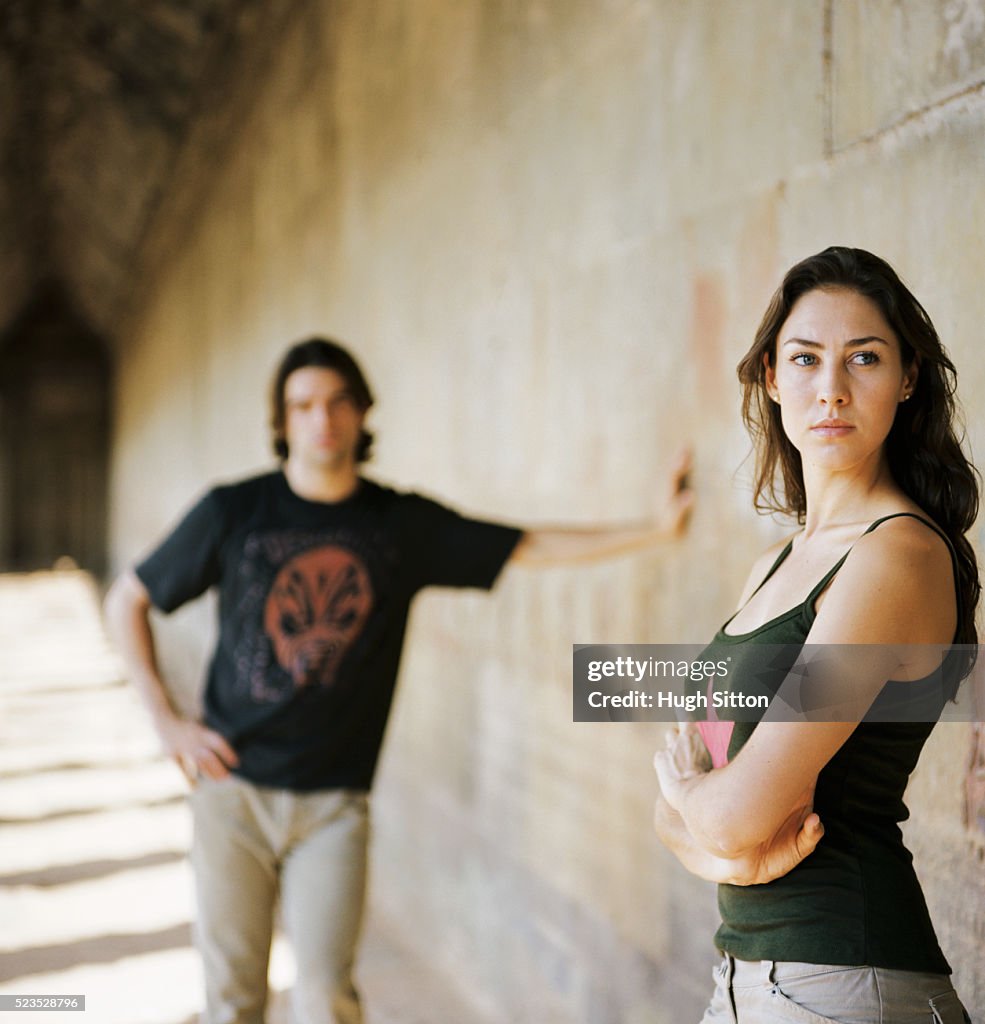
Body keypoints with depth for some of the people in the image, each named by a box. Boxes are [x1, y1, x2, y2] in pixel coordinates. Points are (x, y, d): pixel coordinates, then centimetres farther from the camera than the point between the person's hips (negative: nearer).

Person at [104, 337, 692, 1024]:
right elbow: (126, 602, 8)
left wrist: (653, 529, -10)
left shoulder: (404, 525, 1)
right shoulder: (233, 513, -2)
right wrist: (166, 720, 1)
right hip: (234, 790, 0)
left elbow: (534, 547, 0)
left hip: (333, 803, 0)